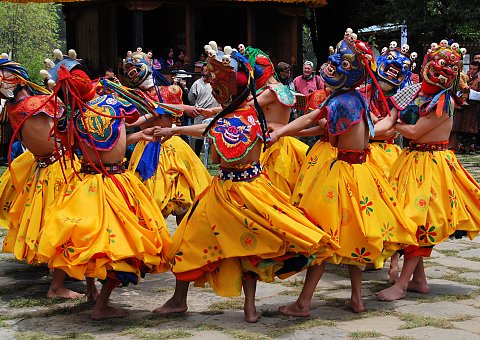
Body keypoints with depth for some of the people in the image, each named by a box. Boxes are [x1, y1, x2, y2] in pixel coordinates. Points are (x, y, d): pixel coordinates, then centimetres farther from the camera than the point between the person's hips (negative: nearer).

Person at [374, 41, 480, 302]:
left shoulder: (444, 101, -16)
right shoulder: (413, 91, 6)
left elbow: (414, 132, -18)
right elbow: (388, 121, -1)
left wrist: (396, 124, 0)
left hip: (431, 164, -7)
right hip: (411, 160, 7)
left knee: (419, 220, -6)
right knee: (409, 219, 9)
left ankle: (402, 284, -3)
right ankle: (419, 279, 19)